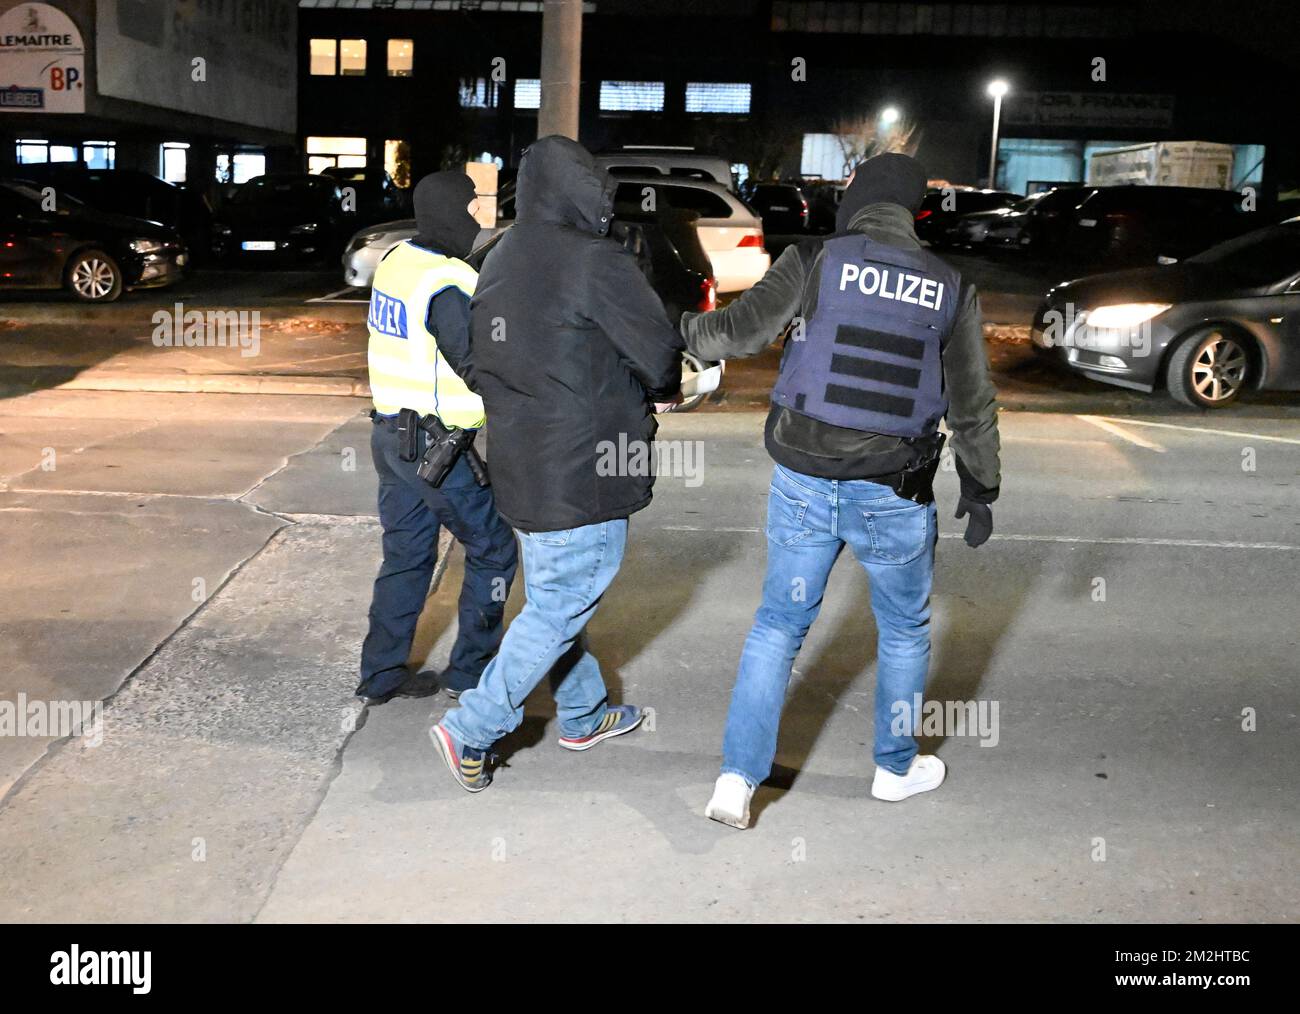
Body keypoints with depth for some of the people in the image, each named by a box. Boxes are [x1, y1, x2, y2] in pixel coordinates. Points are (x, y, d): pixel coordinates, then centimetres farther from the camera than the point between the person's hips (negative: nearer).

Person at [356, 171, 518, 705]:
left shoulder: (395, 260, 7)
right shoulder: (447, 284, -21)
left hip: (390, 434, 9)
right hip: (436, 446, -8)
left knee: (405, 553, 17)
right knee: (493, 549, 7)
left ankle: (381, 673, 23)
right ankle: (470, 671, 15)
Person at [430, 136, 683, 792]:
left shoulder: (498, 262, 9)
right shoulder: (595, 262, -17)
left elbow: (479, 367, 14)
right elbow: (662, 356, -14)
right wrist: (661, 391, 7)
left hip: (522, 463, 9)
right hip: (583, 470, -9)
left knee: (551, 595, 19)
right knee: (561, 606, 1)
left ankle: (583, 715, 36)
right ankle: (473, 729, 4)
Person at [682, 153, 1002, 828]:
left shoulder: (816, 259, -4)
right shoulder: (951, 286, 3)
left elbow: (739, 331, -10)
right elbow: (972, 403, 7)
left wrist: (676, 329, 8)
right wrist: (980, 488, 18)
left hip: (803, 482, 0)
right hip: (895, 494, 0)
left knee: (779, 623, 12)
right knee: (905, 631, 20)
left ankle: (738, 777, 9)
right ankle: (896, 768, 34)